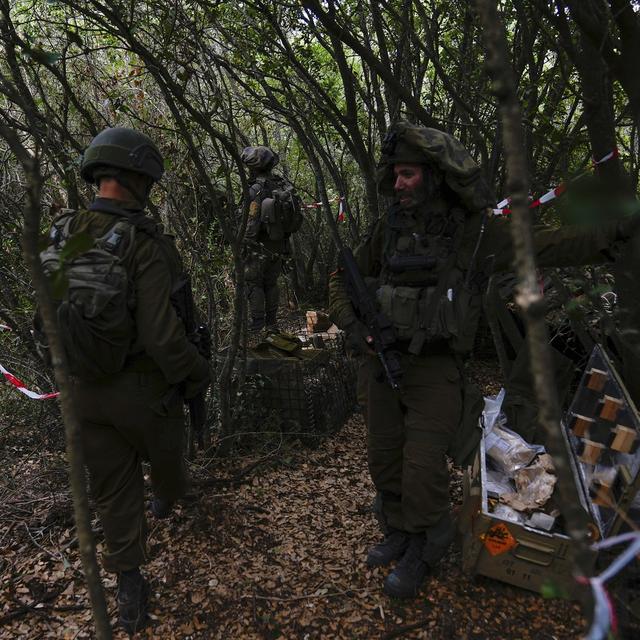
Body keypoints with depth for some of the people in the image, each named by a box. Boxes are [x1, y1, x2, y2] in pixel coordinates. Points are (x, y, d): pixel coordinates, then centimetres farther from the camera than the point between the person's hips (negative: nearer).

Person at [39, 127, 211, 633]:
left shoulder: (60, 238, -6)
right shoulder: (145, 245, -25)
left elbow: (55, 314, 3)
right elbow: (162, 336, -28)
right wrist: (195, 374, -9)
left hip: (88, 389, 4)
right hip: (145, 389, -4)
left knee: (114, 487, 17)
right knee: (163, 451, 29)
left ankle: (130, 590, 29)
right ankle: (168, 498, 62)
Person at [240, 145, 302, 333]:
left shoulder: (256, 190, -18)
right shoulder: (285, 184, 2)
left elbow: (252, 223, -20)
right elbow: (295, 217, 7)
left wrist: (245, 246, -12)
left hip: (260, 247, -7)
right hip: (280, 246, 7)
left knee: (253, 282, 7)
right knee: (271, 283, 16)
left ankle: (257, 322, 8)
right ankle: (272, 323, 21)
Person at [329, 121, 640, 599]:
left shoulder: (477, 231, -5)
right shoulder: (390, 227, 3)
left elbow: (550, 247, -7)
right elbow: (344, 277, 12)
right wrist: (352, 327, -2)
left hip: (435, 368, -4)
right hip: (383, 362, 4)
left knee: (423, 469, -2)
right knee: (385, 460, 13)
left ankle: (421, 553, 26)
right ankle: (398, 535, 38)